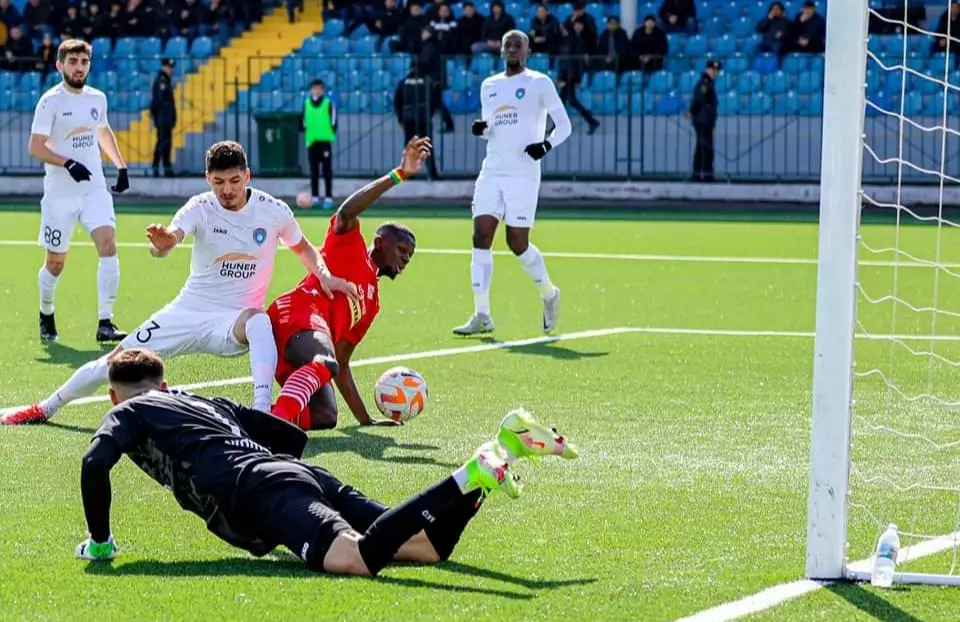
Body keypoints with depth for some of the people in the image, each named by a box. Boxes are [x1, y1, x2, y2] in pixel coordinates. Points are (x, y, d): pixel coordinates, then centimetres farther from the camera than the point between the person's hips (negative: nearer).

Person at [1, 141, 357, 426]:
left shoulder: (274, 212, -8)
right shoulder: (200, 209, -12)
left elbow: (303, 248, 13)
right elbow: (168, 240, -32)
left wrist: (323, 275, -7)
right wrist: (162, 241, -58)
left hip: (234, 321, -2)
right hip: (189, 312, 2)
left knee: (258, 321, -39)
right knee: (119, 359, 3)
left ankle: (262, 412, -50)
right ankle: (47, 408, 22)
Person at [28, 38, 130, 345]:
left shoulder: (97, 98, 8)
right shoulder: (50, 101, -9)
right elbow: (35, 147, -13)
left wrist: (120, 165, 24)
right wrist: (68, 163, -26)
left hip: (95, 189, 4)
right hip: (60, 194, -4)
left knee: (108, 246, -17)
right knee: (55, 262, 7)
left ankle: (105, 323, -19)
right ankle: (46, 315, 34)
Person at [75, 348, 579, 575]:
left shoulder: (128, 413, 18)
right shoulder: (210, 403, 38)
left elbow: (94, 465, -2)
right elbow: (294, 437, 39)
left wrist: (99, 542, 10)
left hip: (254, 488, -7)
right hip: (301, 474, 7)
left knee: (354, 559, -33)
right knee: (429, 547, -3)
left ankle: (468, 478, -44)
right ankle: (505, 445, -19)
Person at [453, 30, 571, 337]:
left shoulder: (539, 83, 0)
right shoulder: (489, 86, 16)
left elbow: (563, 124, 0)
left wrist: (547, 144, -19)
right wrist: (480, 129, 2)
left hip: (523, 173, -5)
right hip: (491, 171, 5)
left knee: (517, 242, -5)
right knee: (481, 236, -7)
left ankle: (549, 294, 23)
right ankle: (482, 316, -7)